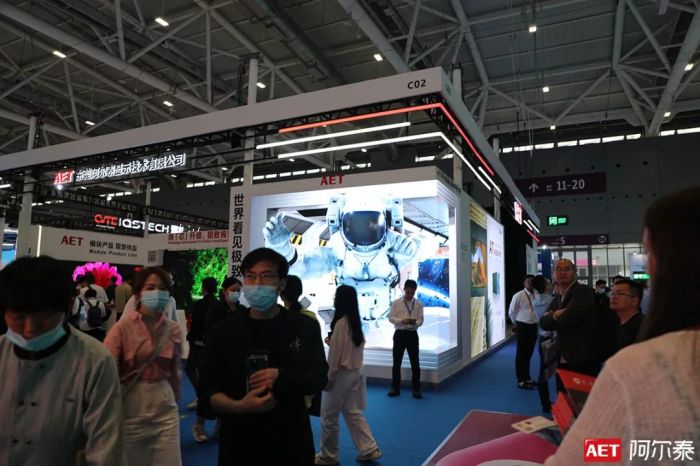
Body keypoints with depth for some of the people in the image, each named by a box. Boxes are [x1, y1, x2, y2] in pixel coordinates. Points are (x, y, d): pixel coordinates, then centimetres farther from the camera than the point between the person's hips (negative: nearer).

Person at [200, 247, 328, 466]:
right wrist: (239, 406, -21)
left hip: (291, 439, 0)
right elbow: (209, 388, -2)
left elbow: (319, 378, -2)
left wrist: (280, 376, -20)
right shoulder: (223, 331, -2)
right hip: (239, 439, 0)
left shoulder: (305, 327, -3)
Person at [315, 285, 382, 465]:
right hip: (355, 372, 8)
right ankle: (369, 449, 19)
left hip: (341, 374, -8)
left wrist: (329, 377, -11)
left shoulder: (341, 322, -20)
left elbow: (335, 353, -18)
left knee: (329, 416, 8)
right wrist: (332, 342, 11)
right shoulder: (356, 322, 4)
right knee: (353, 412, 18)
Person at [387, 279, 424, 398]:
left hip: (412, 334, 1)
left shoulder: (419, 304, 3)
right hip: (399, 334, 0)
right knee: (397, 362, 7)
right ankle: (395, 388, 21)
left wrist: (415, 322, -24)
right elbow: (391, 318, -5)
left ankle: (416, 389, 17)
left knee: (415, 363, 4)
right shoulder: (396, 303, 0)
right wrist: (402, 321, -21)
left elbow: (421, 320, -1)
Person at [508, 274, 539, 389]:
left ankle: (527, 378, 30)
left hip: (533, 327, 5)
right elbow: (511, 312, -2)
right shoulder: (518, 296, -12)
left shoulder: (536, 295, 1)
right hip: (523, 327, -5)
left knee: (529, 354, 17)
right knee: (521, 354, 3)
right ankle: (521, 381, 13)